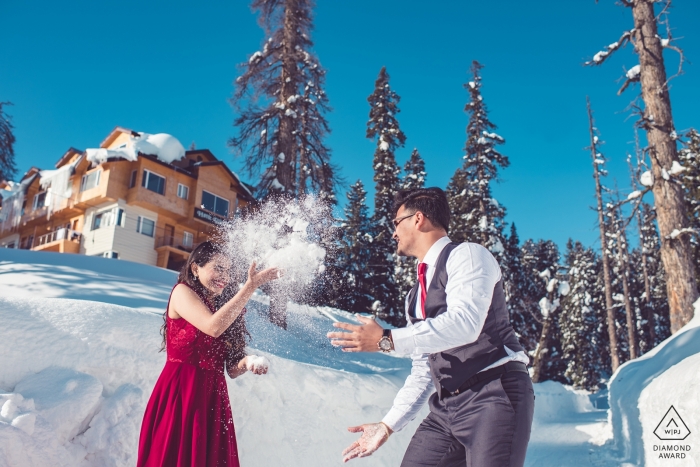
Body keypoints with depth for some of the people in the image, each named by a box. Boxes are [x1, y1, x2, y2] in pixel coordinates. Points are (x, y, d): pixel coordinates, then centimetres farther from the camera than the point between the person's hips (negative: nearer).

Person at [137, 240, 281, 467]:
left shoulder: (223, 307, 14)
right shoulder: (182, 291, -2)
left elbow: (232, 369, 9)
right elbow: (214, 327, -22)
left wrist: (247, 362, -14)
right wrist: (251, 286, -20)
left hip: (214, 397, 6)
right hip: (181, 392, -6)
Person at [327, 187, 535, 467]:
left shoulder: (467, 254, -4)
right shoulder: (416, 296, 18)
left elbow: (464, 322, -22)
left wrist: (387, 340, -22)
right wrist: (388, 424, 11)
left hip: (495, 394, -7)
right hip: (447, 406, 8)